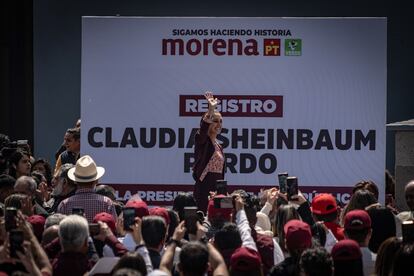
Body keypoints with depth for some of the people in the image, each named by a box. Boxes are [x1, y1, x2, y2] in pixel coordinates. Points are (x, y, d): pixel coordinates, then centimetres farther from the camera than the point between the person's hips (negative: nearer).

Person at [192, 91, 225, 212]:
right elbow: (203, 127, -24)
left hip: (217, 186, 7)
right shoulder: (202, 141, -2)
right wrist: (211, 110, -39)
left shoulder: (219, 146, 20)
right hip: (204, 185, -7)